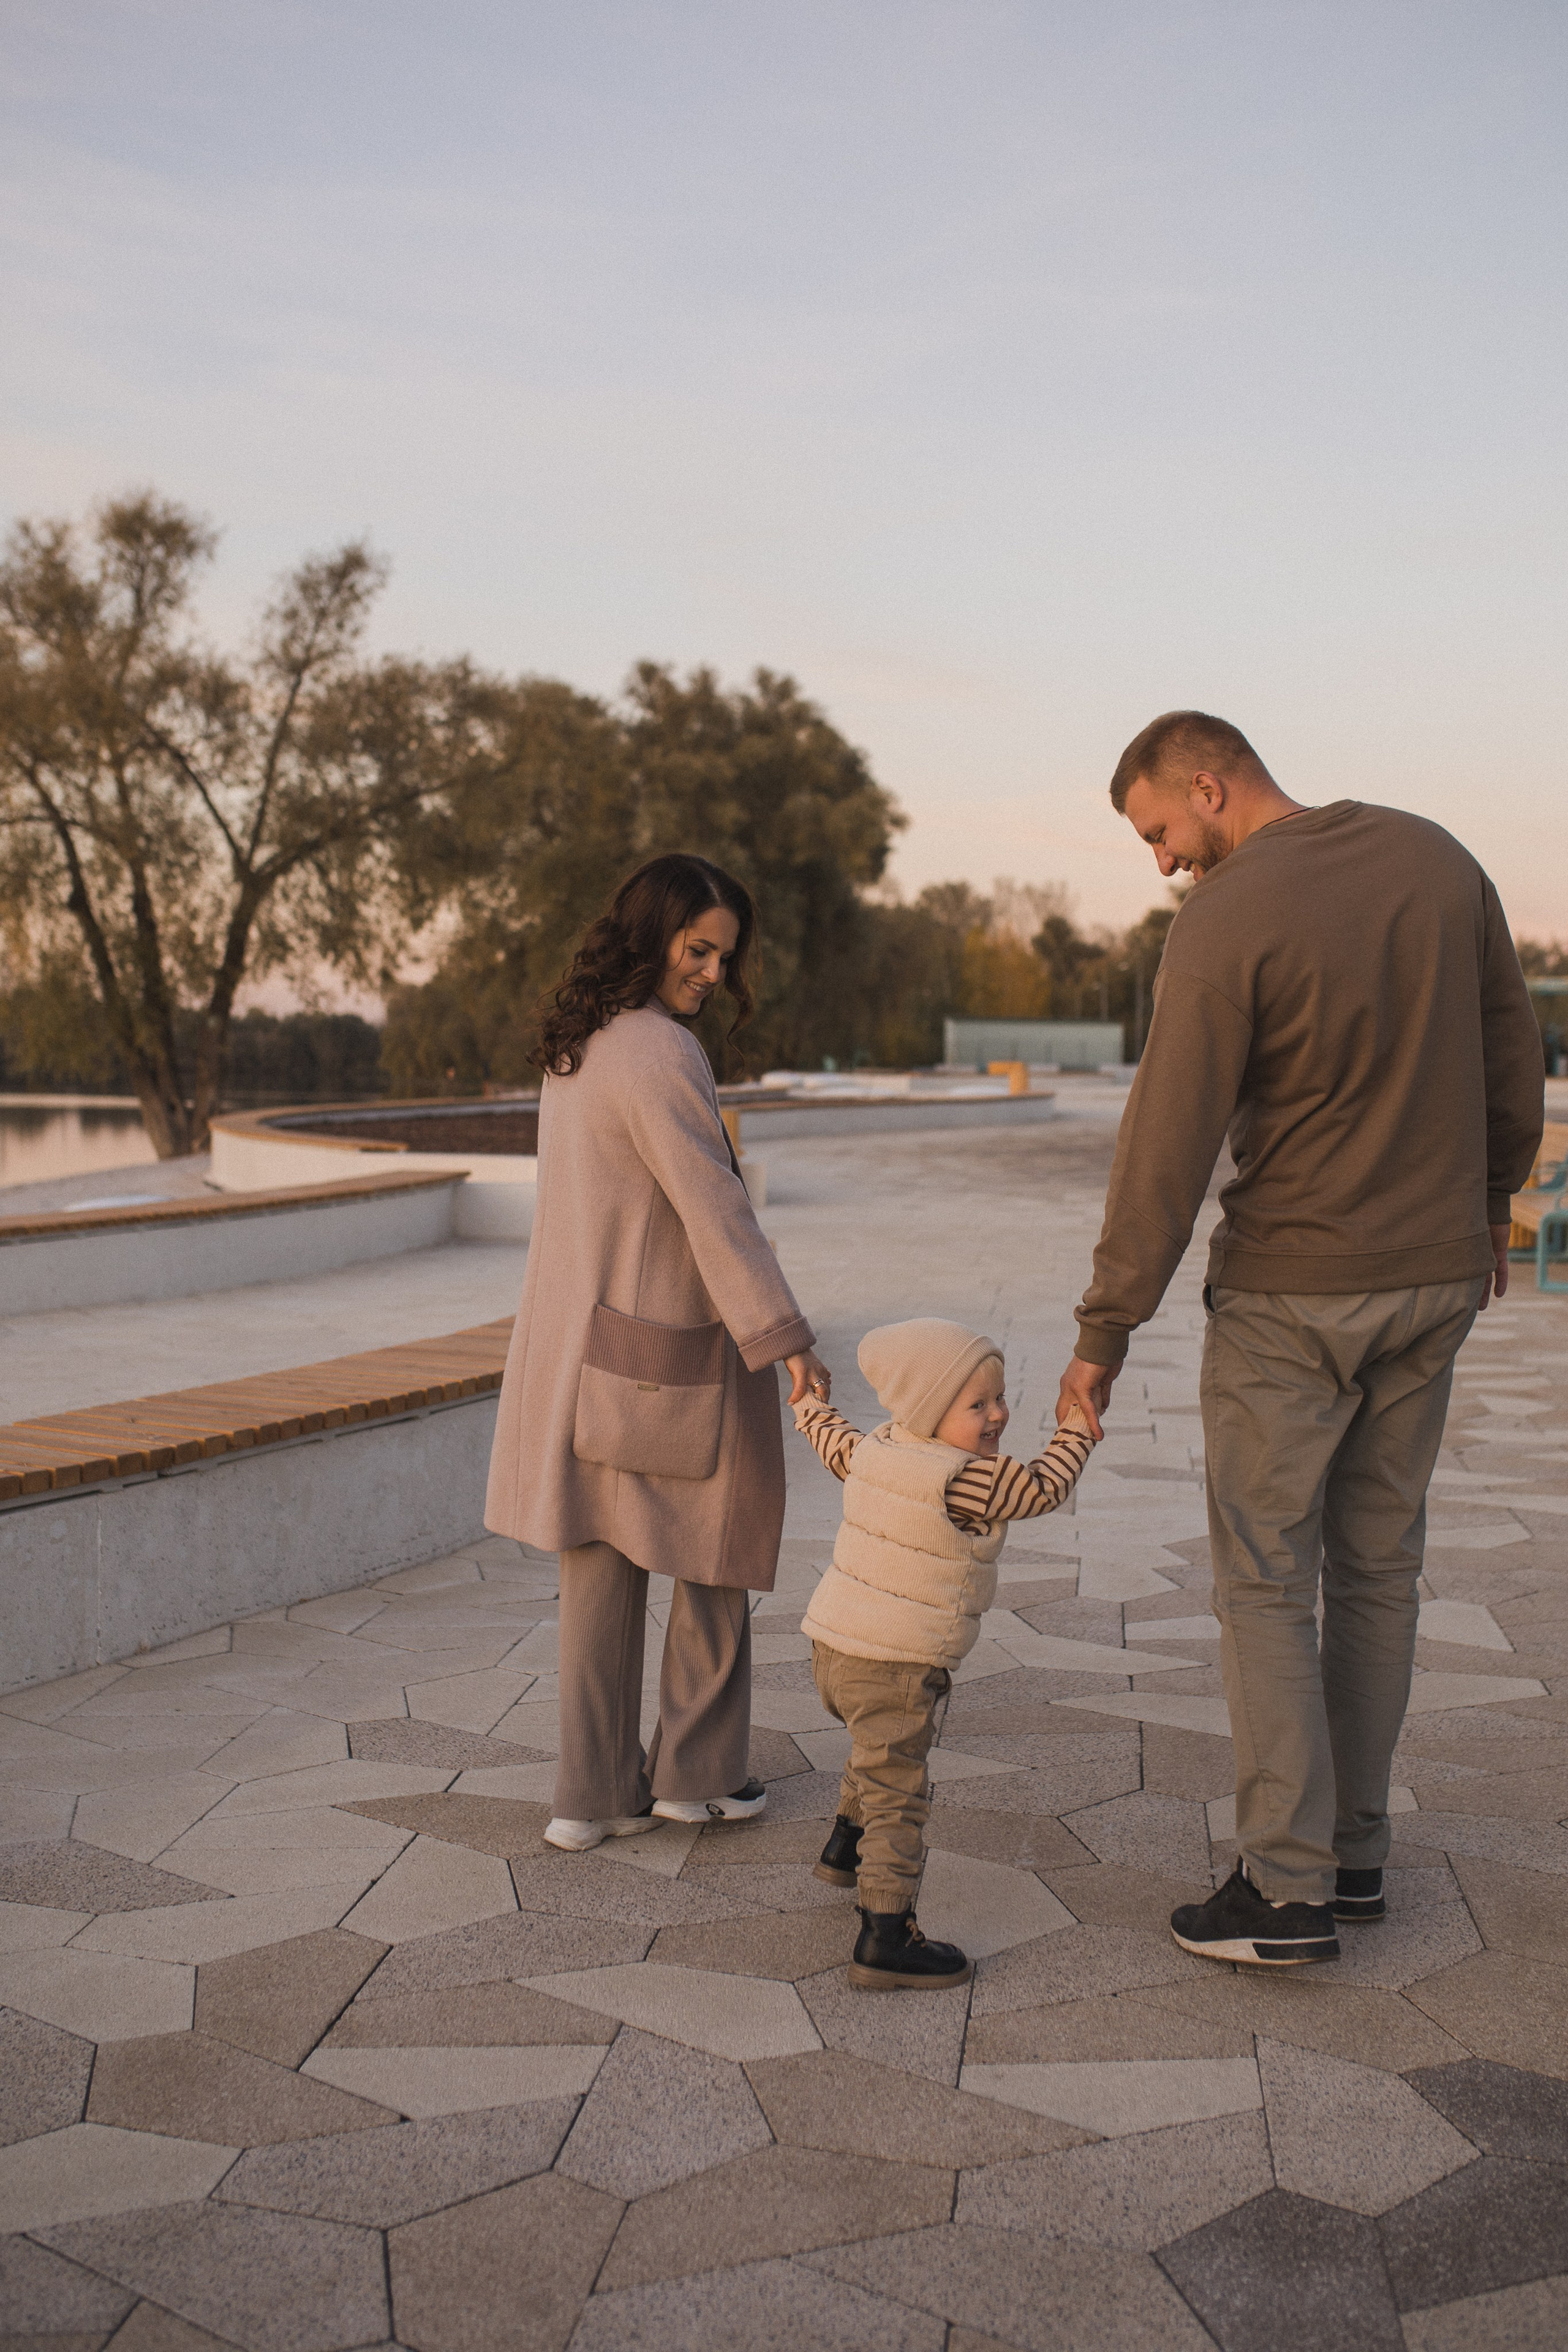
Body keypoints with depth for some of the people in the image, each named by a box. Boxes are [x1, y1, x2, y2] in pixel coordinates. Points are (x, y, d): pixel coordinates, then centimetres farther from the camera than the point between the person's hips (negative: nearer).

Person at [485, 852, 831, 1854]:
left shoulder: (577, 1045, 10)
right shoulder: (657, 1054, -19)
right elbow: (713, 1208, -23)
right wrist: (787, 1337, -22)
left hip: (583, 1348, 9)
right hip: (669, 1353, -8)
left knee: (600, 1567, 11)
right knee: (714, 1559, 9)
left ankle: (598, 1791, 17)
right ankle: (695, 1773, 21)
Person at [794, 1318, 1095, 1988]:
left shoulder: (874, 1450, 5)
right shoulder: (967, 1480, -19)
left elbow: (833, 1441, 26)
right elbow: (1042, 1488, -8)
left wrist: (810, 1404, 46)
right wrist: (1078, 1432, 8)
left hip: (833, 1648, 9)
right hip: (895, 1668, -9)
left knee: (879, 1752, 34)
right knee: (896, 1794, -7)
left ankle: (846, 1848, 52)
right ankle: (884, 1940, -9)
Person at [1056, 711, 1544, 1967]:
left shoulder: (1223, 923, -17)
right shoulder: (1439, 859, 2)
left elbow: (1166, 1150, -16)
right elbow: (1513, 1059, 10)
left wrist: (1105, 1333, -10)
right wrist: (1487, 1204, 24)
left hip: (1290, 1295, -6)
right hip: (1435, 1275, 6)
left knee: (1266, 1580, 4)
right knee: (1378, 1565, 15)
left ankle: (1290, 1887, 6)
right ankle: (1355, 1849, 25)